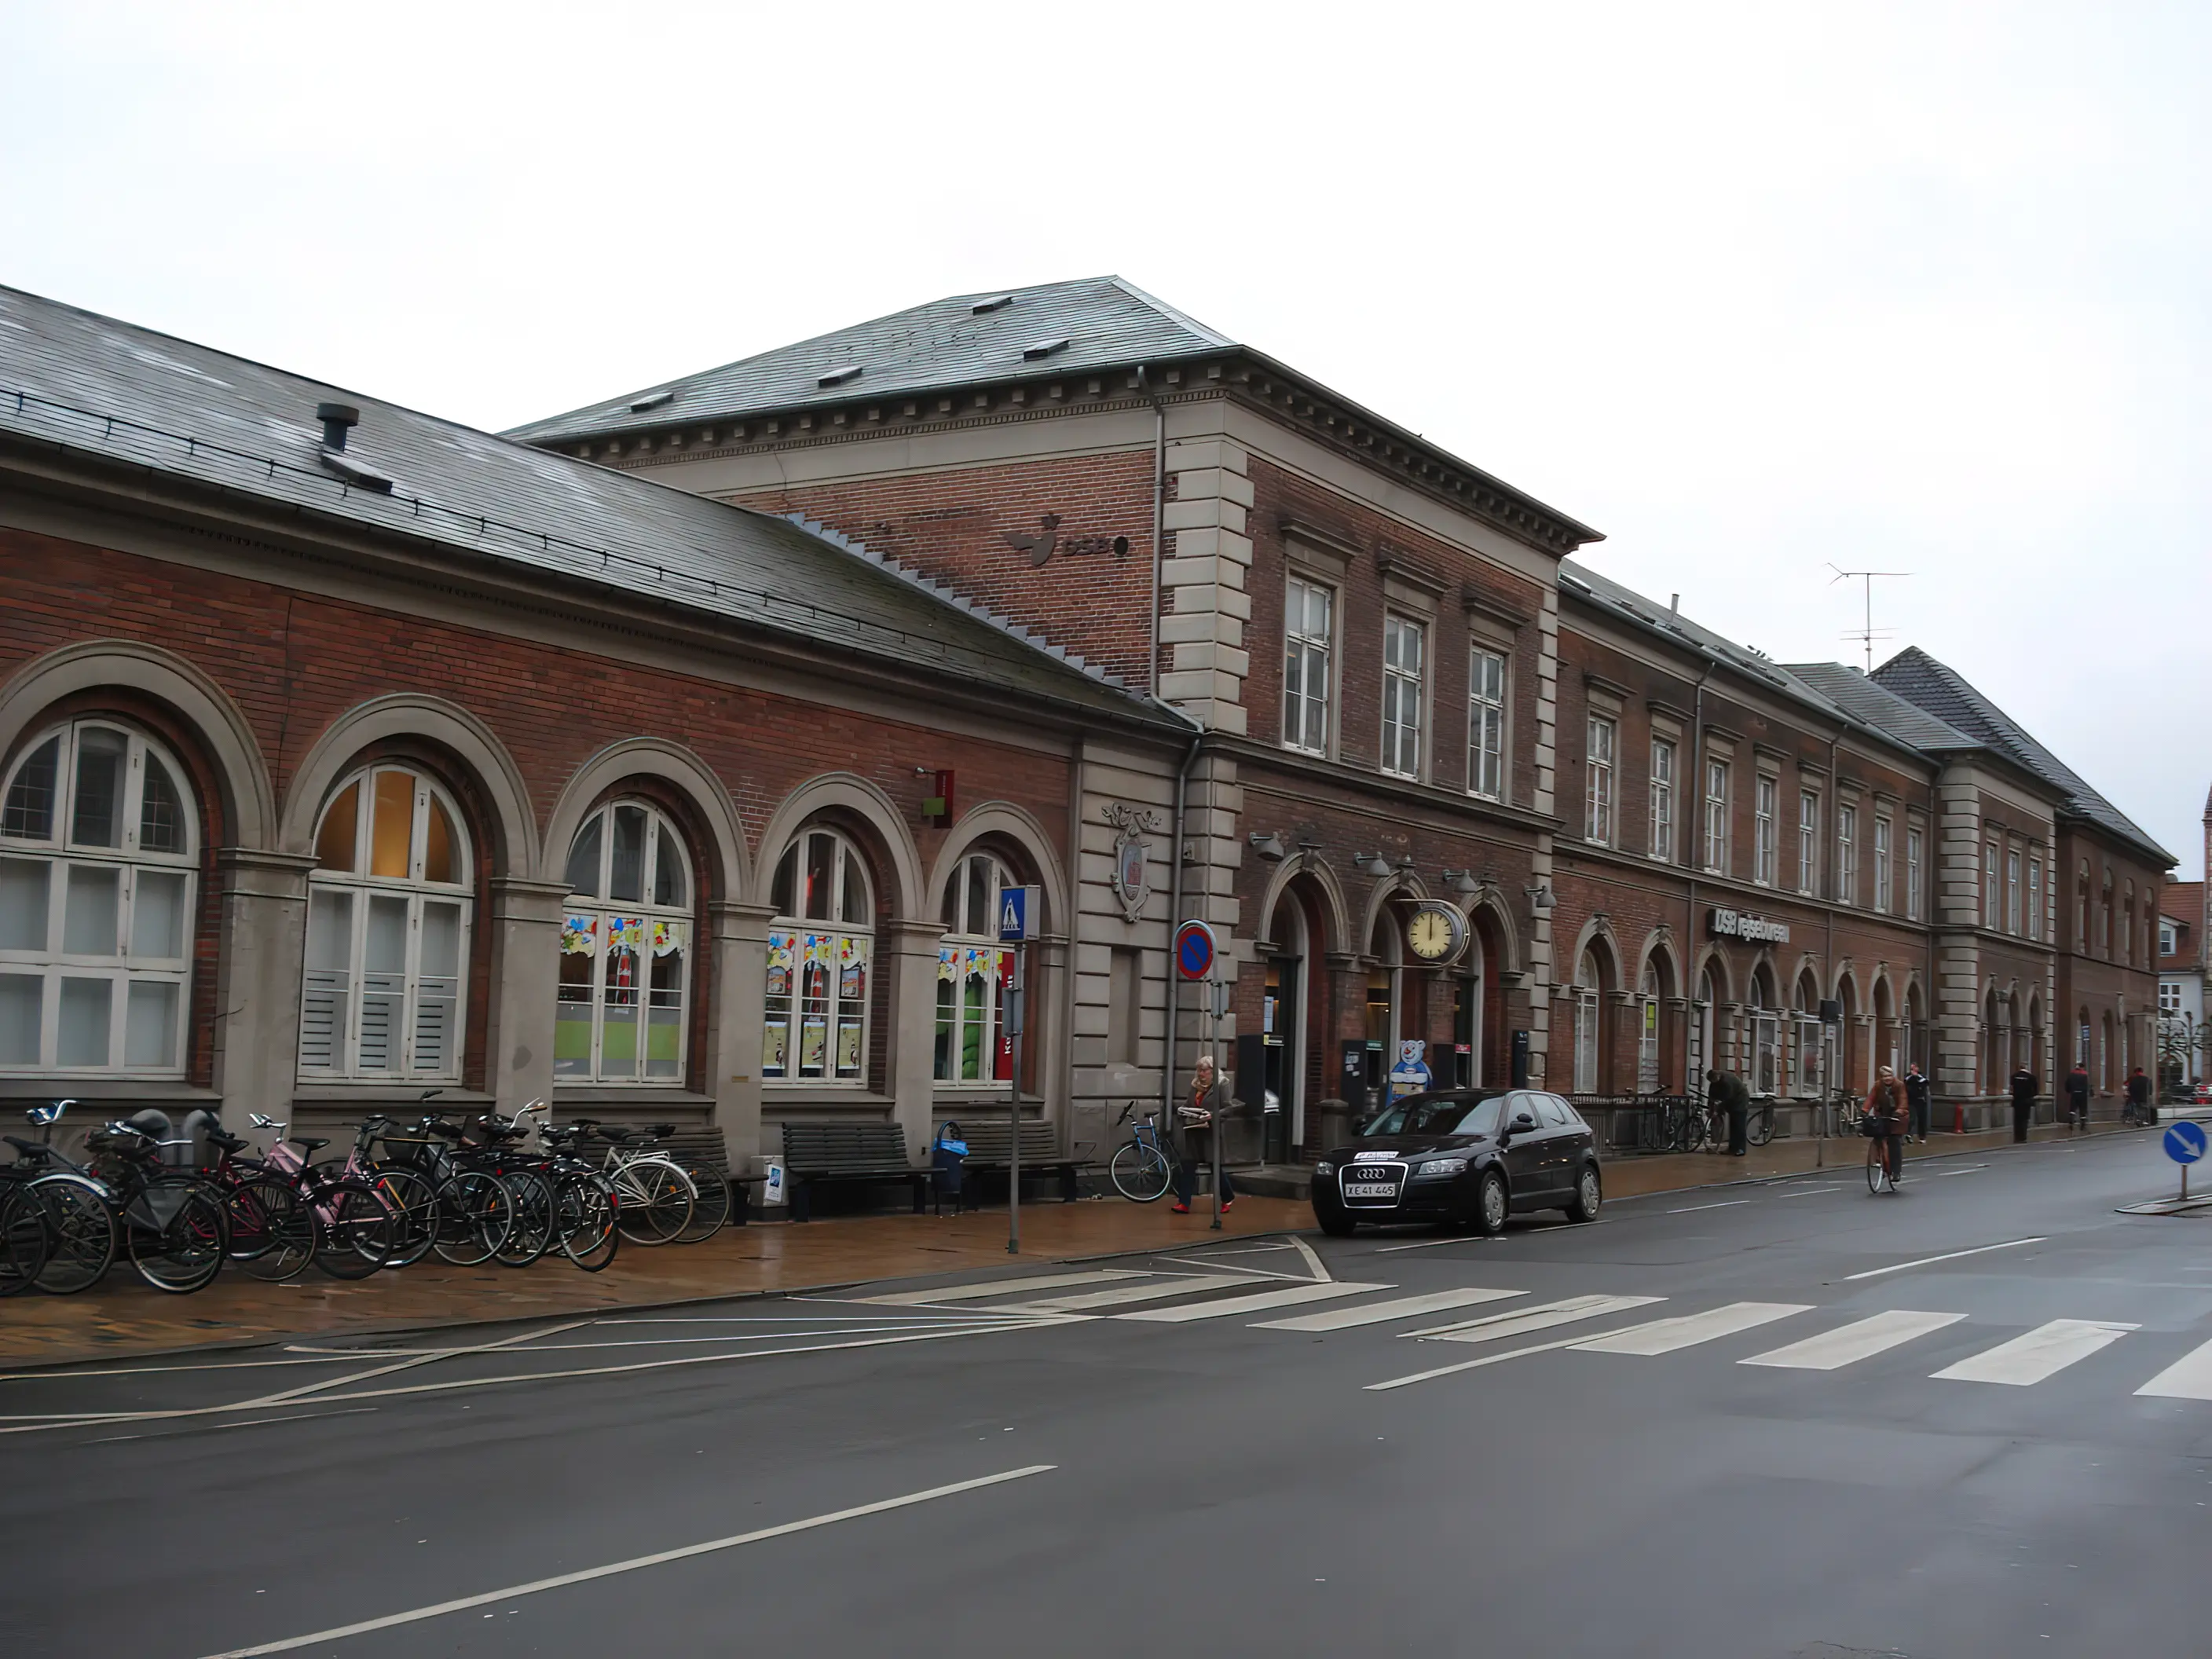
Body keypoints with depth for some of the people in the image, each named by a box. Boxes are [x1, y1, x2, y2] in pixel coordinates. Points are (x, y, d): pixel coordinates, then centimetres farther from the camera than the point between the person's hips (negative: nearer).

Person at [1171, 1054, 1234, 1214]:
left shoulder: (1220, 1086, -7)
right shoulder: (1195, 1086, 12)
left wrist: (1212, 1116, -25)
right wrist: (1182, 1111, 1)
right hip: (1193, 1131, 5)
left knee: (1216, 1166, 8)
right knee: (1187, 1165, -3)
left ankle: (1228, 1198, 29)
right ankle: (1184, 1203, -4)